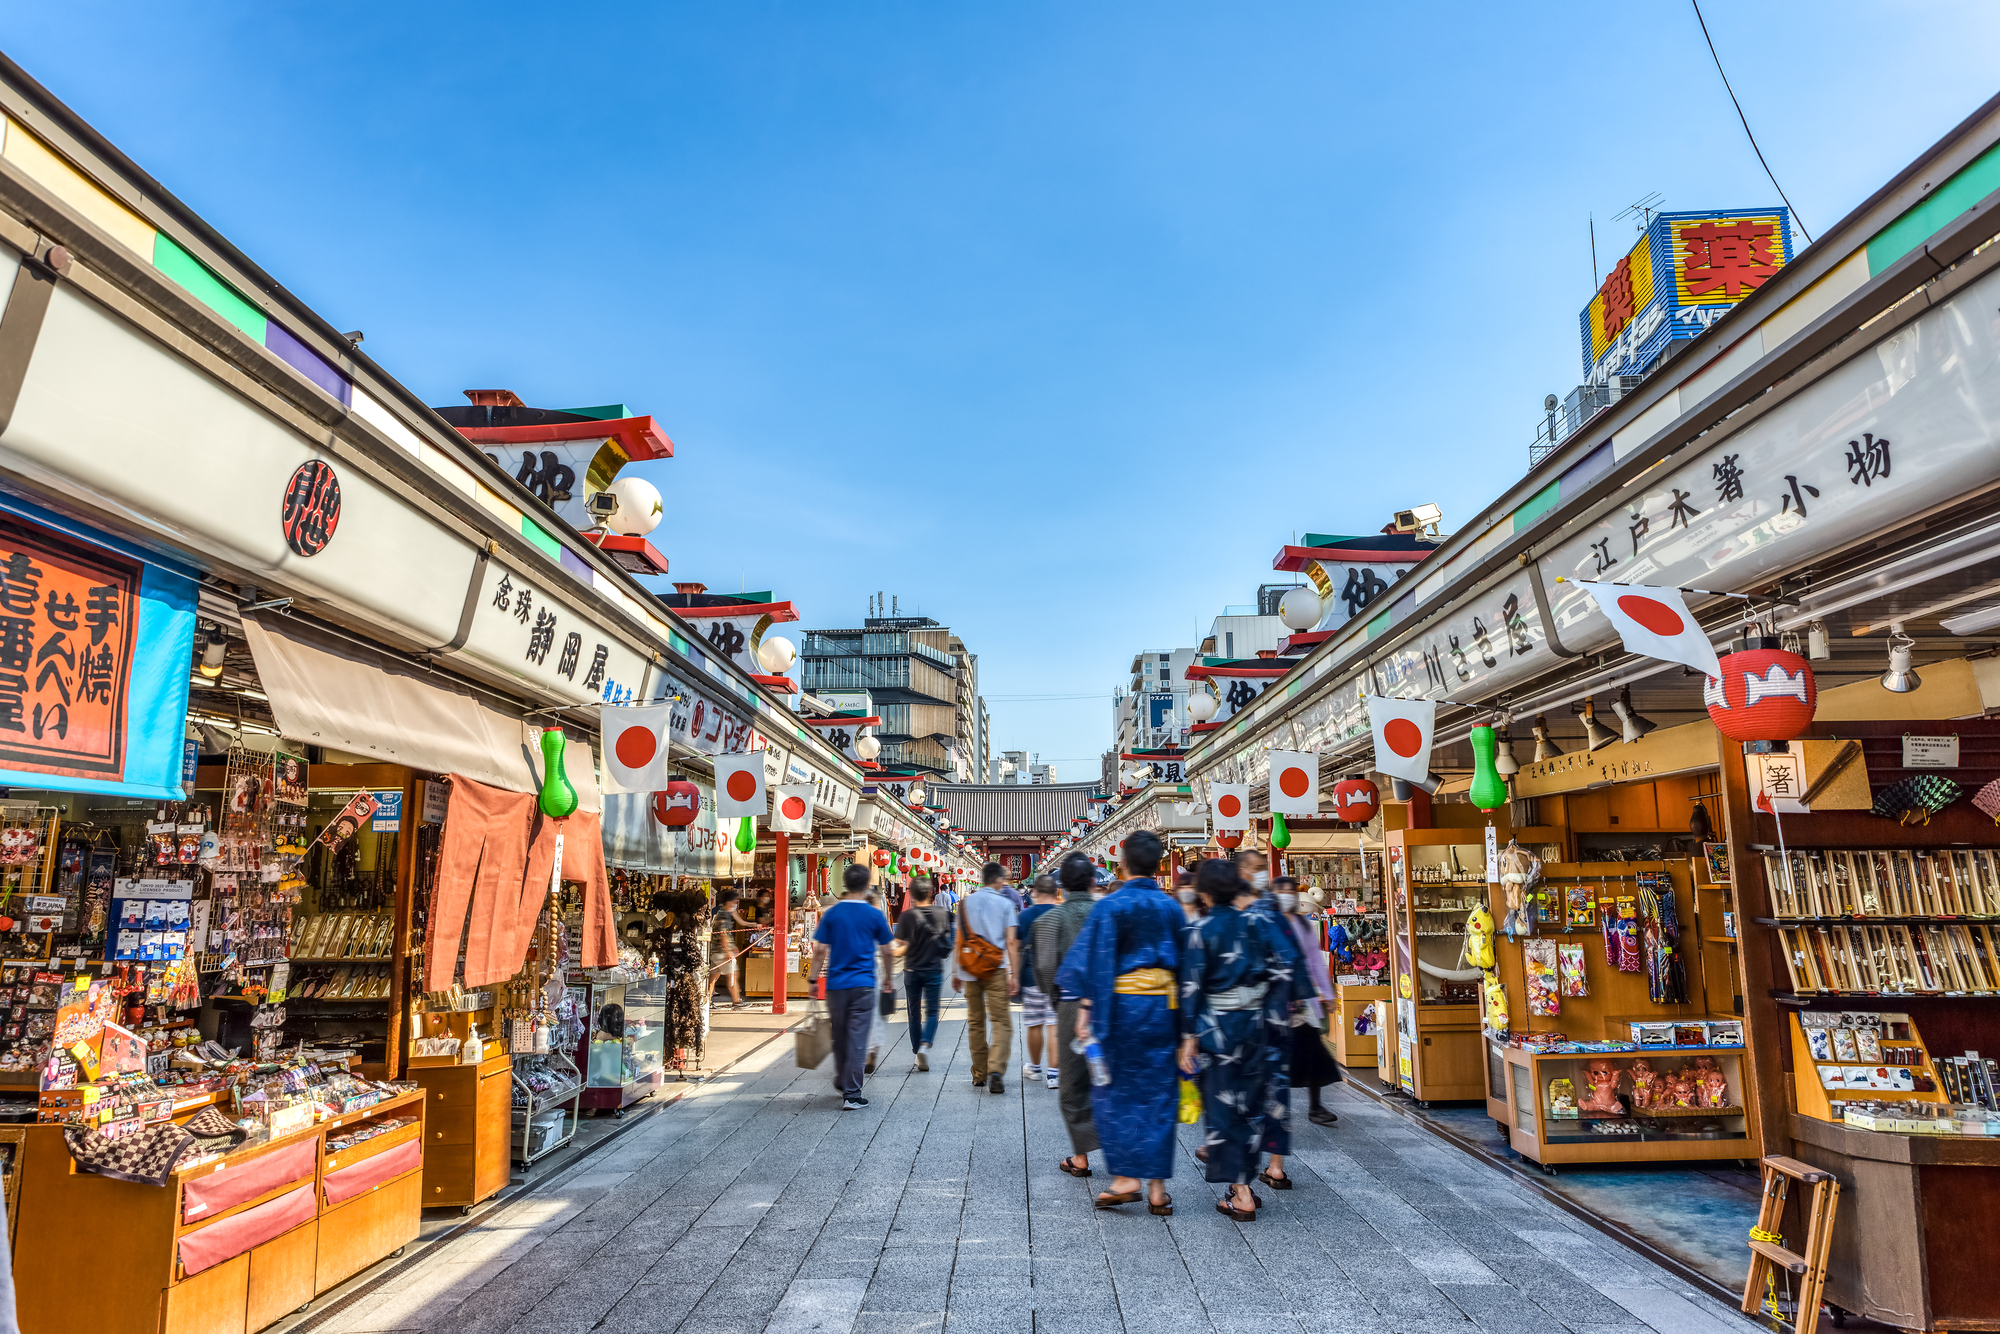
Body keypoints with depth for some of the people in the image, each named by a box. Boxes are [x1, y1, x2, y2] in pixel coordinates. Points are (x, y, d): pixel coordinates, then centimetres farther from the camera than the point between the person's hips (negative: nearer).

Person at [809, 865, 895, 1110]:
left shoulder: (831, 914, 0)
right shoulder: (875, 915, -3)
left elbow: (820, 950, -2)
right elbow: (885, 952, 3)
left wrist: (814, 979, 7)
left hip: (836, 984, 3)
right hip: (863, 984, -2)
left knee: (839, 1036, 17)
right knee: (857, 1039, 0)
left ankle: (841, 1081, 35)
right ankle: (851, 1094, 0)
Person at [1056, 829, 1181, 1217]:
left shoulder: (1110, 905, -9)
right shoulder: (1171, 908, 4)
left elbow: (1097, 960, -12)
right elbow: (1184, 961, 9)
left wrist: (1085, 1009, -10)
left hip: (1121, 1005, -4)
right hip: (1162, 1005, 4)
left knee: (1115, 1091, 9)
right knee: (1157, 1094, 8)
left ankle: (1125, 1176, 5)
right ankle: (1157, 1188, 11)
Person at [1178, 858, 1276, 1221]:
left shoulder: (1203, 929, -11)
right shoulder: (1257, 923, 2)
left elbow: (1192, 986, -11)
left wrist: (1189, 1037, -8)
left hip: (1217, 1027, -4)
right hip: (1254, 1023, 5)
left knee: (1222, 1108, 4)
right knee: (1250, 1105, 15)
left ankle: (1240, 1196, 3)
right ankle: (1245, 1183, 22)